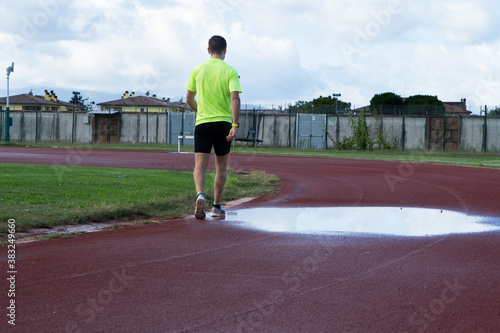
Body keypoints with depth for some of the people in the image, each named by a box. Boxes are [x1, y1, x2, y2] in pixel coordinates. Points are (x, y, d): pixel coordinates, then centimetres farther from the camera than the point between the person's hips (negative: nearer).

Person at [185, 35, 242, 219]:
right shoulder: (230, 71, -2)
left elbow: (189, 99, 9)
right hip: (223, 123, 0)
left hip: (202, 123, 1)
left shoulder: (198, 70, 4)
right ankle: (217, 207, 16)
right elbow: (235, 98, -14)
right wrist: (235, 125, -17)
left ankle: (200, 195, -30)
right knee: (221, 166, 13)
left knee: (199, 166, -2)